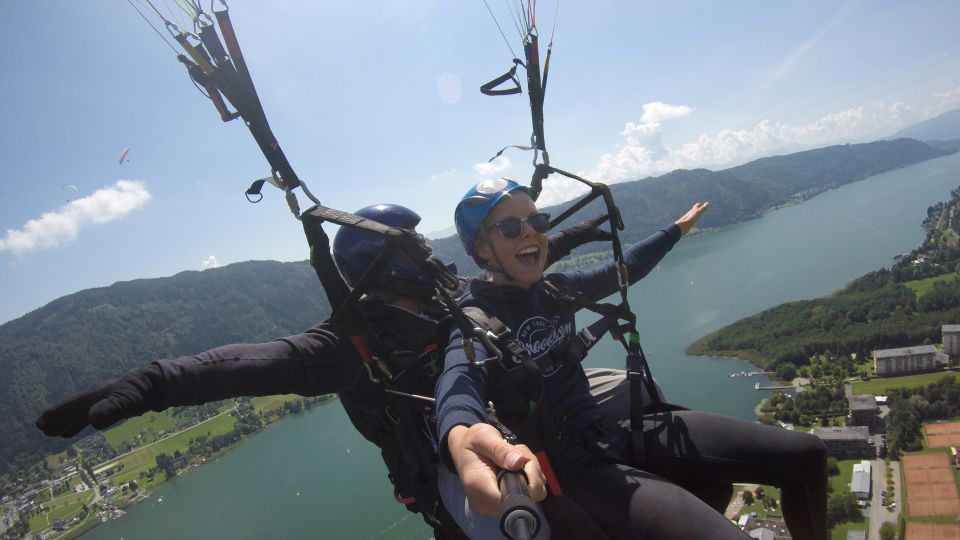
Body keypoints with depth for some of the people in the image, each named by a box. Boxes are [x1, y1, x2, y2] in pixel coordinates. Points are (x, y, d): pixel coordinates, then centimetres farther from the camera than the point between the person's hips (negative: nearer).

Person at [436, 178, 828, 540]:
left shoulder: (553, 289, 4)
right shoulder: (477, 314, -14)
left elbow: (620, 270, 22)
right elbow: (461, 377, -36)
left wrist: (678, 229, 36)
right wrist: (461, 436, -61)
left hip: (613, 431, 7)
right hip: (572, 464, -7)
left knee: (804, 454, 5)